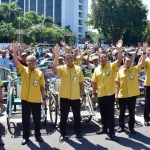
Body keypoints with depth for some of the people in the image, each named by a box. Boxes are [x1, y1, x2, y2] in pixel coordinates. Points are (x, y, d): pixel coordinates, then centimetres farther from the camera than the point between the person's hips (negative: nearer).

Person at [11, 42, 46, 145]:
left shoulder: (39, 73, 0)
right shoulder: (23, 70, -2)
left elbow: (42, 87, 5)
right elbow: (16, 63, -19)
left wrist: (43, 98, 5)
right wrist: (15, 52, -35)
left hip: (36, 100, 0)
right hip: (25, 99, 0)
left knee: (37, 119, 11)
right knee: (25, 119, 9)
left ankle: (38, 135, 27)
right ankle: (25, 136, 23)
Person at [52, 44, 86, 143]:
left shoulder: (78, 69, 3)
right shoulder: (62, 68, -3)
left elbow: (81, 83, 8)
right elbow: (54, 69, -26)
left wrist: (84, 95, 7)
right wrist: (56, 57, -37)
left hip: (76, 97, 2)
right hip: (64, 97, -1)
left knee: (77, 116, 12)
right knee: (63, 117, 8)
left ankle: (78, 133, 28)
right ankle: (63, 134, 22)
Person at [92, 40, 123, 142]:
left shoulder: (112, 66, -3)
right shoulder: (97, 69, 6)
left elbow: (119, 61, -21)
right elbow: (94, 83, 8)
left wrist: (119, 50, -32)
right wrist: (93, 94, 6)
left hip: (110, 94, -4)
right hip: (100, 95, 4)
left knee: (110, 114, -1)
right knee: (103, 113, 16)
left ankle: (112, 133, 5)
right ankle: (104, 128, 33)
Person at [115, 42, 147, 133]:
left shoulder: (135, 69, 0)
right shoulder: (120, 71, 2)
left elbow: (143, 62, -13)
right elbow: (118, 84, 4)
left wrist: (144, 51, -21)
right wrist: (116, 94, 1)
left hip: (132, 95, -1)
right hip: (122, 95, 1)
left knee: (132, 112, 8)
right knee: (122, 112, 12)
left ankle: (131, 127, 22)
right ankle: (121, 127, 26)